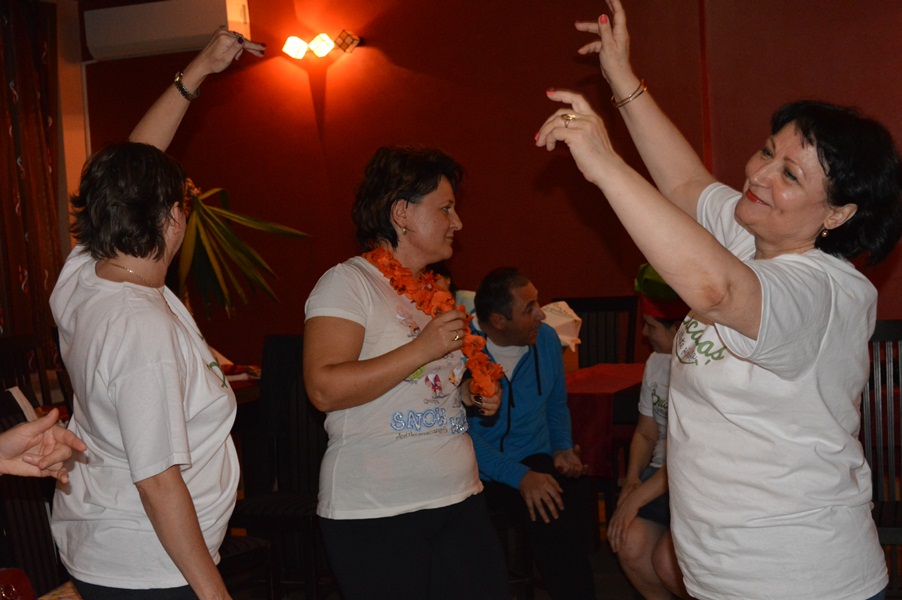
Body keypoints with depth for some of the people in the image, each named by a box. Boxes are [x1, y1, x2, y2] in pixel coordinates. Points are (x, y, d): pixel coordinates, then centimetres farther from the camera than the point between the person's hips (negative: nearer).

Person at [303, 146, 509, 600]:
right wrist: (423, 348, -21)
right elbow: (325, 388, -22)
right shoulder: (348, 282, -8)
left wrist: (472, 393, 9)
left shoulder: (435, 292, 16)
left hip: (459, 498, 7)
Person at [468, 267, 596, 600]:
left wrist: (563, 448, 5)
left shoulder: (546, 338, 6)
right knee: (546, 507, -31)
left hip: (537, 460, 4)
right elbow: (463, 432, -16)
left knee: (577, 489, -26)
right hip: (485, 473, -4)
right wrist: (519, 477, -23)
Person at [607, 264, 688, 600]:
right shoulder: (657, 361, 9)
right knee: (629, 542, -17)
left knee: (666, 560, -23)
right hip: (662, 475, 7)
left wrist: (637, 497, -19)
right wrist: (632, 479, -2)